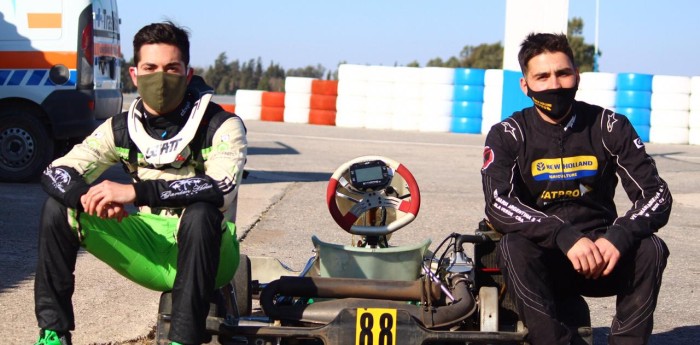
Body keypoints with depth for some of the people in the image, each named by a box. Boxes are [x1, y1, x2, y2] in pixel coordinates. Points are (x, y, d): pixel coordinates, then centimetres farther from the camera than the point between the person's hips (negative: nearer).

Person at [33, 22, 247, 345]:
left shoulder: (221, 126, -13)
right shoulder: (121, 128, 1)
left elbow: (222, 188, -32)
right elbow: (56, 173, -5)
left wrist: (136, 192, -39)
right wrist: (88, 197, -30)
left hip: (203, 251, -4)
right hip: (148, 248, 5)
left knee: (200, 213, -38)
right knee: (58, 207, -10)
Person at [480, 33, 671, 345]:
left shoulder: (609, 127, 1)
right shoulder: (508, 135, -3)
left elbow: (656, 194, -6)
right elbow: (498, 204, -19)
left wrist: (619, 237, -28)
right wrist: (565, 236, -34)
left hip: (600, 255, 1)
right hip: (542, 263, -1)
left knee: (650, 249, -27)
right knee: (513, 247, -33)